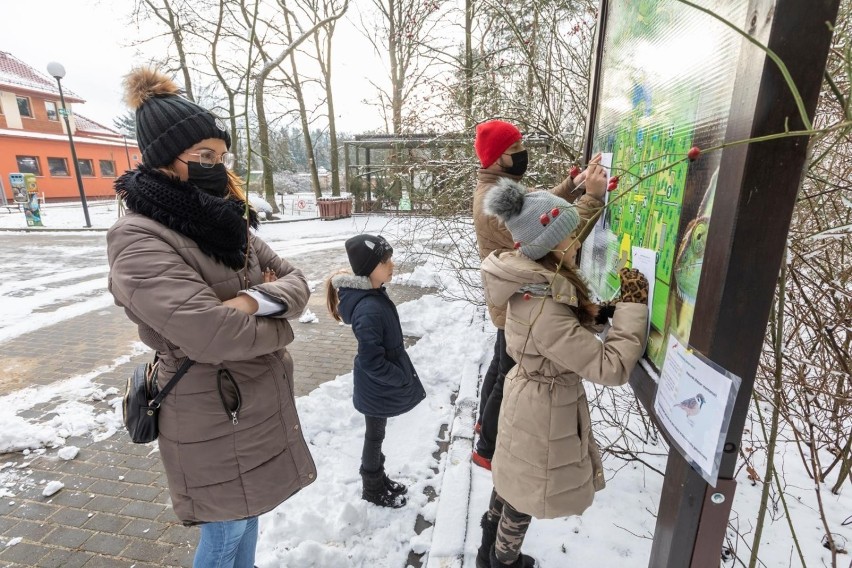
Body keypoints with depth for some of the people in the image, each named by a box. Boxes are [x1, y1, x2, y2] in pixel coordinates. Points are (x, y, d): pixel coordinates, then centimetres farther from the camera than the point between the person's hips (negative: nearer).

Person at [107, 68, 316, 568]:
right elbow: (210, 334, -33)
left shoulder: (226, 223, 4)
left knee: (249, 509, 27)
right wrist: (277, 326, -14)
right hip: (213, 420, -7)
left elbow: (296, 281, -1)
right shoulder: (139, 240, -21)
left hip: (261, 403, 7)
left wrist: (255, 301, -22)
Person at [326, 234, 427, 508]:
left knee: (376, 434, 25)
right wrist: (404, 379, -17)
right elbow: (372, 363, -29)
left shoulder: (376, 294, -3)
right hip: (377, 388, -8)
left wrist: (402, 374, 13)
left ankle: (379, 479, 48)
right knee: (375, 437, 15)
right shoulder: (369, 310, -33)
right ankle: (372, 490, 39)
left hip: (379, 385, 8)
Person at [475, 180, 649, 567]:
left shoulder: (531, 283, -8)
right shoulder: (544, 311, -36)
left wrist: (600, 313, -7)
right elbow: (611, 368, -32)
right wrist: (633, 304, -25)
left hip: (529, 394, 9)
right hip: (545, 409, -9)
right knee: (526, 494, 19)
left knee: (513, 479, 29)